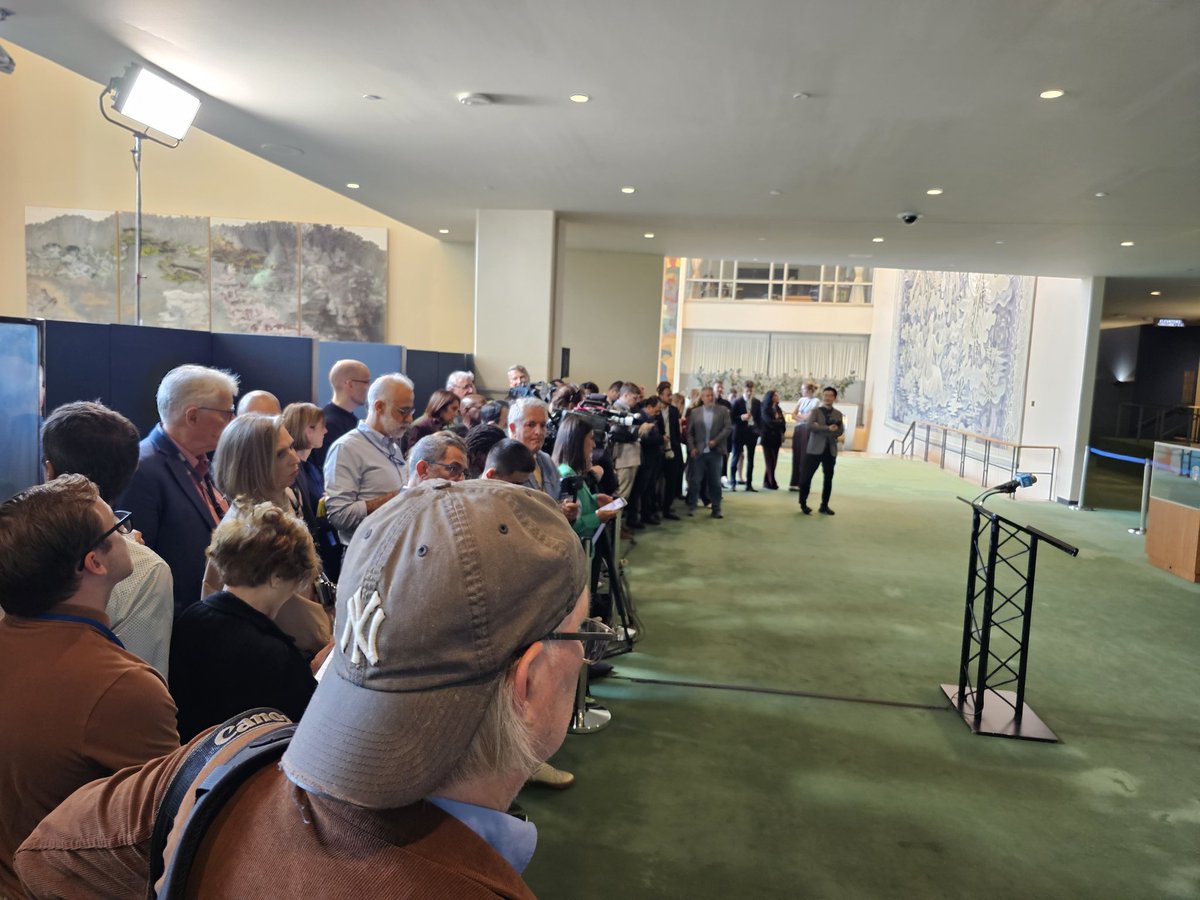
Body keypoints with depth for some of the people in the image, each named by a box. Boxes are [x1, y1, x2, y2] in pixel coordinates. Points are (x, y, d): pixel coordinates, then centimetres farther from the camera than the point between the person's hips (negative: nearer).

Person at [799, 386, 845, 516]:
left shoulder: (838, 414, 10)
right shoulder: (815, 411, 1)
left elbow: (840, 431, -4)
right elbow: (810, 426, -16)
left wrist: (821, 429, -14)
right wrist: (828, 428, -20)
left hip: (831, 450, 3)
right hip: (815, 449, -3)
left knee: (828, 478, 6)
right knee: (806, 476, -2)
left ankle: (824, 506, 16)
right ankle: (803, 503, 12)